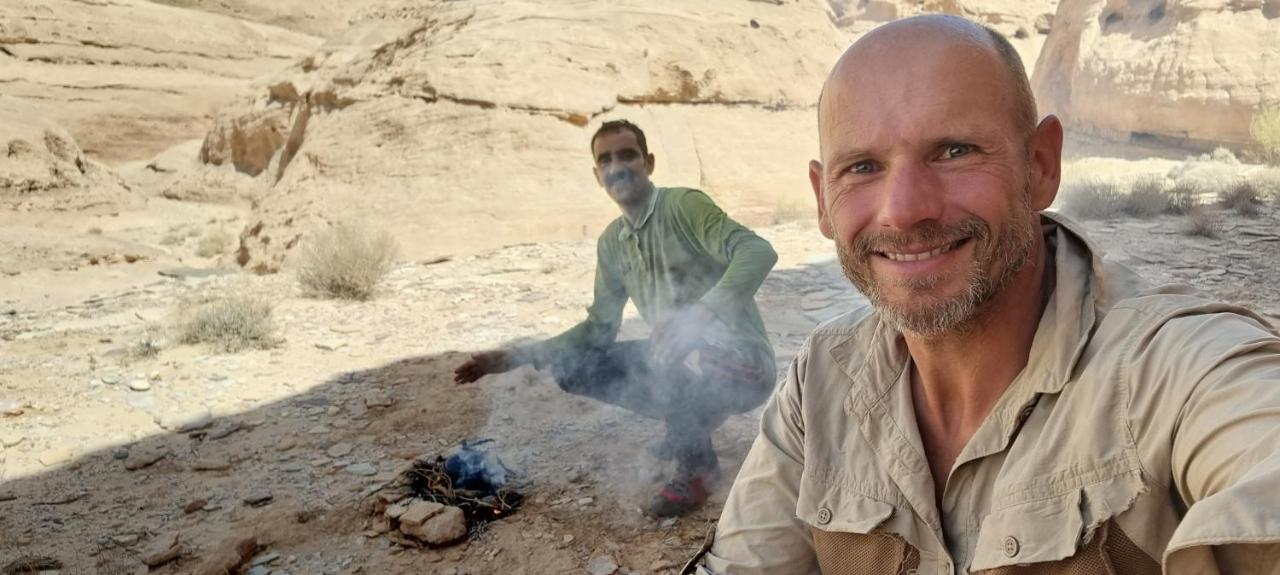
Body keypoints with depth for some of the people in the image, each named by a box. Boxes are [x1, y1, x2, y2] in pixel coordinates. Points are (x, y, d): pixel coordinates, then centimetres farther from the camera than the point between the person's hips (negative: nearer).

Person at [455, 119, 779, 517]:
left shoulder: (683, 205, -14)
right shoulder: (611, 243, 7)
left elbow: (759, 251, -29)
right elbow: (599, 327, 11)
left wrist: (701, 313, -44)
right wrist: (514, 359, 4)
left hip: (741, 363, -7)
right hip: (683, 363, 8)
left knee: (667, 358, -37)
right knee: (570, 364, 3)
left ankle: (697, 465, -7)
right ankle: (693, 418, 11)